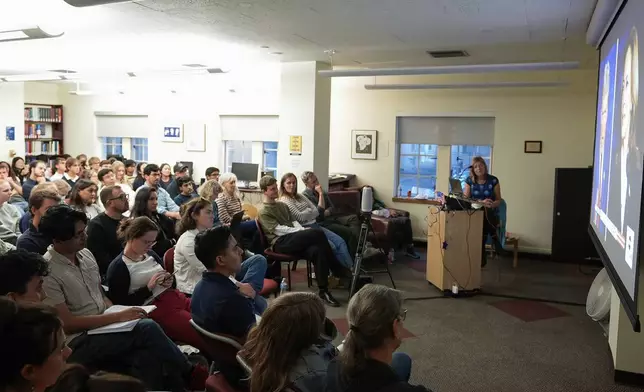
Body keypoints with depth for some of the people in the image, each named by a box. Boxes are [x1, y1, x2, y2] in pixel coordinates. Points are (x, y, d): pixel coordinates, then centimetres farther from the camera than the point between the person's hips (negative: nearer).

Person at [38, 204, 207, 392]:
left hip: (103, 328, 7)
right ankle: (191, 374, -11)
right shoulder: (48, 272, -14)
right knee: (147, 329, -26)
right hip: (78, 343, -7)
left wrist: (121, 314, -3)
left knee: (147, 355, -25)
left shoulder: (85, 254, 9)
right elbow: (67, 324, -16)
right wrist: (118, 317, -18)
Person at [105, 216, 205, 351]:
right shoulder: (118, 267, -4)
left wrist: (170, 281, -2)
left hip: (176, 297, 7)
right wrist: (149, 287, -15)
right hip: (155, 307, -7)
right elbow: (121, 304, -9)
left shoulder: (150, 254, 14)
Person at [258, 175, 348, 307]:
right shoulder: (263, 212, 1)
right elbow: (278, 230, -10)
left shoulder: (282, 205, 26)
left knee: (317, 250, -29)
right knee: (317, 233, -28)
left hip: (293, 239, 6)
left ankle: (323, 291, -26)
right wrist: (301, 231, -15)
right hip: (280, 243, -6)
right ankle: (338, 269, -18)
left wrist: (303, 231, -3)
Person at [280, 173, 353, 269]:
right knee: (332, 246, -22)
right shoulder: (284, 200, -5)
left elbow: (316, 211, 12)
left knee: (341, 242, -10)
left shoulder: (300, 196, 19)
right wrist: (310, 211, 3)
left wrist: (306, 212, -6)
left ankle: (352, 268, -14)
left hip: (315, 225, 8)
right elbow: (299, 216, -15)